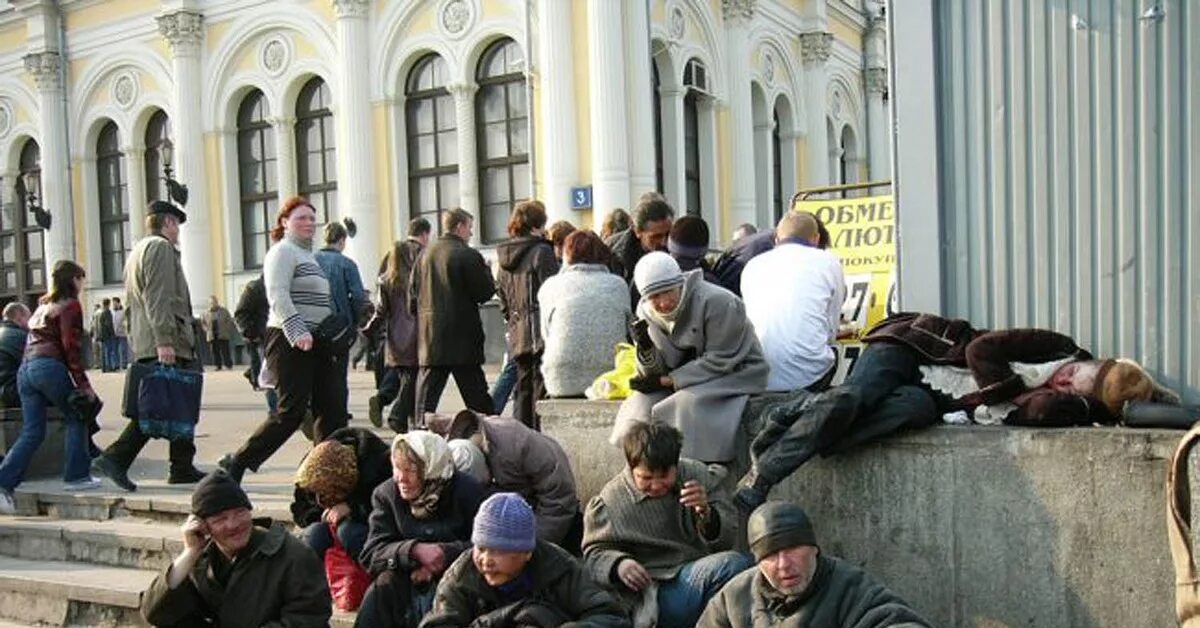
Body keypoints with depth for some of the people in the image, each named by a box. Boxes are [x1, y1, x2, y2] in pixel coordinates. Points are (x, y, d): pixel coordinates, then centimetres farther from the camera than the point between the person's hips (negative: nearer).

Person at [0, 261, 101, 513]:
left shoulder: (43, 305, 25)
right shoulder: (70, 305, 1)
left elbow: (34, 337, 20)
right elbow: (70, 346, -8)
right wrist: (83, 383, -8)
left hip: (25, 368, 7)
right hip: (49, 367, -7)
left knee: (31, 433, 6)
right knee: (76, 419, 10)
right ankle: (75, 476, 10)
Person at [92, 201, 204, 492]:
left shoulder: (137, 251, 24)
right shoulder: (161, 247, -6)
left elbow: (131, 303, 25)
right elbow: (159, 298, -18)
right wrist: (164, 341, -23)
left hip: (144, 345, 10)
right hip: (166, 346, -10)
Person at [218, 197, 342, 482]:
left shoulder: (308, 255, 23)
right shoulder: (283, 251, -6)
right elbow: (278, 296, -20)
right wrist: (297, 331, -31)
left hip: (316, 343, 9)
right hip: (290, 342, -9)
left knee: (333, 409, 2)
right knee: (292, 411, -9)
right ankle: (236, 464, 2)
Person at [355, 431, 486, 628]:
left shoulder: (467, 492, -10)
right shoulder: (386, 494, -2)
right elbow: (371, 554, -10)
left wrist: (445, 553, -24)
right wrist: (414, 550, -27)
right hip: (408, 585, 2)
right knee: (383, 585, -28)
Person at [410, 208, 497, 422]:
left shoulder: (425, 255, 8)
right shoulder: (468, 255, -10)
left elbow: (413, 297, 10)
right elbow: (485, 292, -9)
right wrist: (486, 271, 7)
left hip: (429, 337, 5)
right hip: (462, 337, -4)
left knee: (427, 396, 7)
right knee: (476, 397, 3)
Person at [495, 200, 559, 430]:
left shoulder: (505, 256, 13)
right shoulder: (541, 251, -9)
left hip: (517, 335, 7)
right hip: (541, 332, -7)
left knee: (524, 389, 13)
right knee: (541, 390, -5)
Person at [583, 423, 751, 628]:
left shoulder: (697, 475, 6)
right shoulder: (610, 501, 1)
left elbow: (728, 539, 5)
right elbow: (594, 553, 7)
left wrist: (706, 513, -17)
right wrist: (618, 565, -16)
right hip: (657, 592, -4)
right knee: (735, 564, -29)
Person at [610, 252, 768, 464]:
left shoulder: (716, 302, -23)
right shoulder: (646, 312, -4)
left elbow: (720, 361, -20)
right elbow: (658, 371, -2)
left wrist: (668, 381, -20)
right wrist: (645, 348, -26)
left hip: (735, 373, -6)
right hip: (688, 378, 6)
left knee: (688, 405, -30)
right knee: (641, 405, -16)